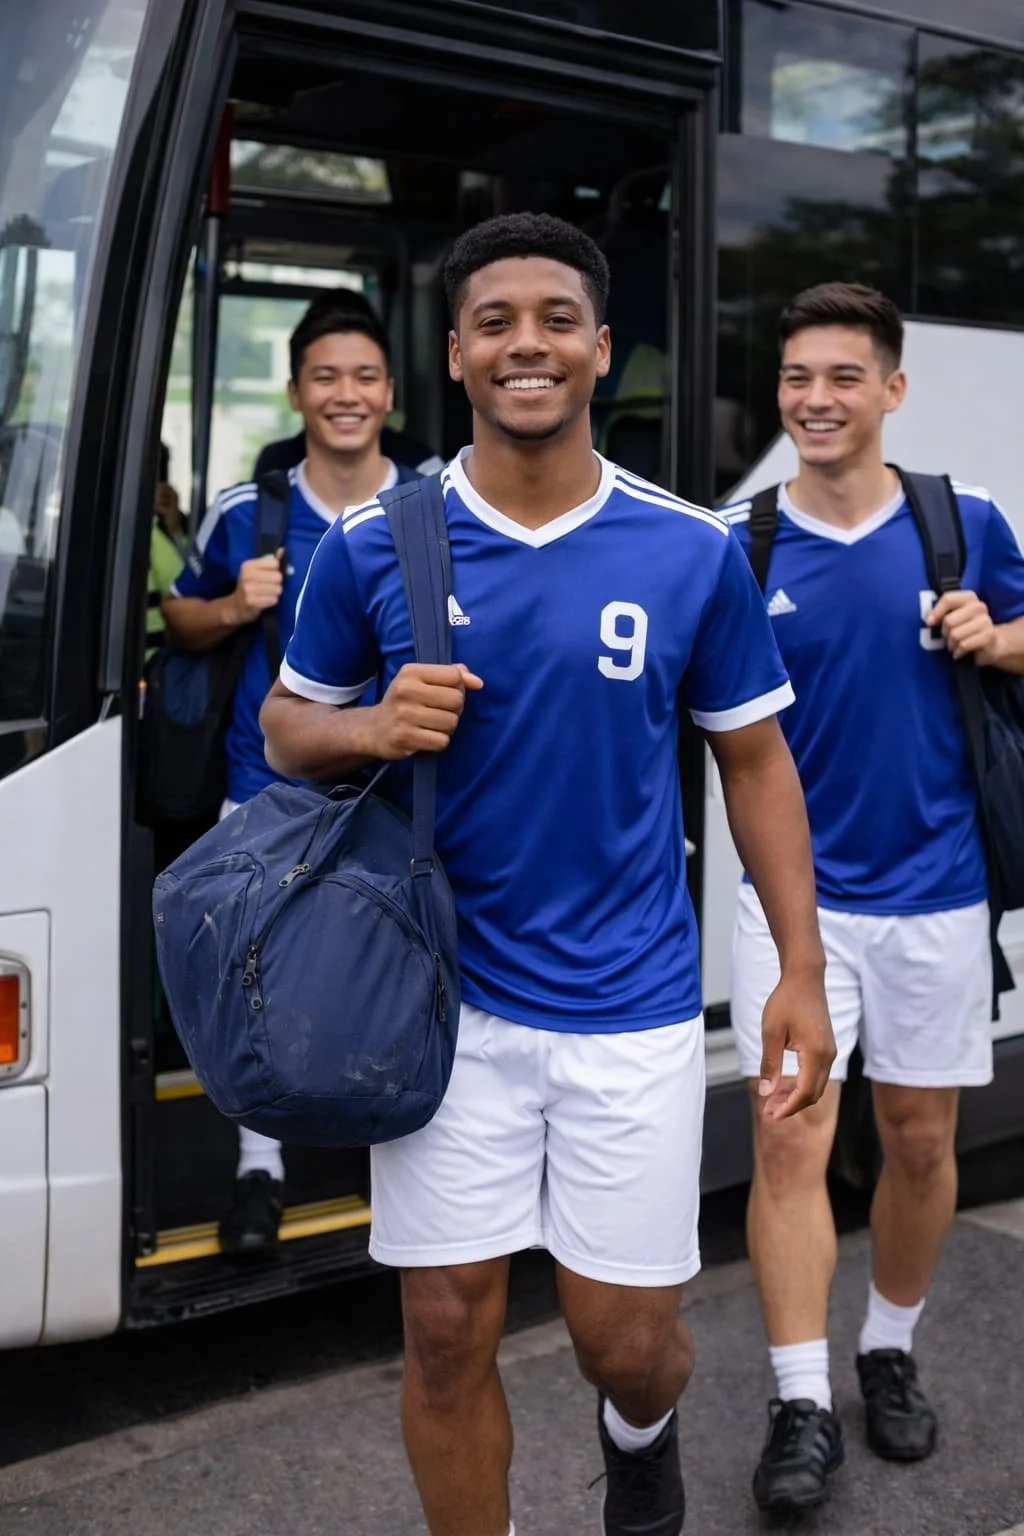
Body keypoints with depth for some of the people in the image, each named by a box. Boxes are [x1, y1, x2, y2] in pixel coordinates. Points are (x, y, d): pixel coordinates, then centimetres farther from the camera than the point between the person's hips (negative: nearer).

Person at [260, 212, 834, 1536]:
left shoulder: (693, 551, -3)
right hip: (448, 997, 1)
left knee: (624, 1341, 8)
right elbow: (286, 723, 9)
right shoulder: (371, 547, -2)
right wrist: (372, 731, -15)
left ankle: (639, 1430, 45)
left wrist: (801, 970, 1)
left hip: (631, 1005, 0)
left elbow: (754, 758, 6)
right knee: (447, 1335, 6)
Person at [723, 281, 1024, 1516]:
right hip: (796, 889, -1)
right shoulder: (737, 545, -5)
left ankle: (890, 1353, 34)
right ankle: (802, 1405, 6)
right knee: (789, 1139, -6)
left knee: (919, 1137, 12)